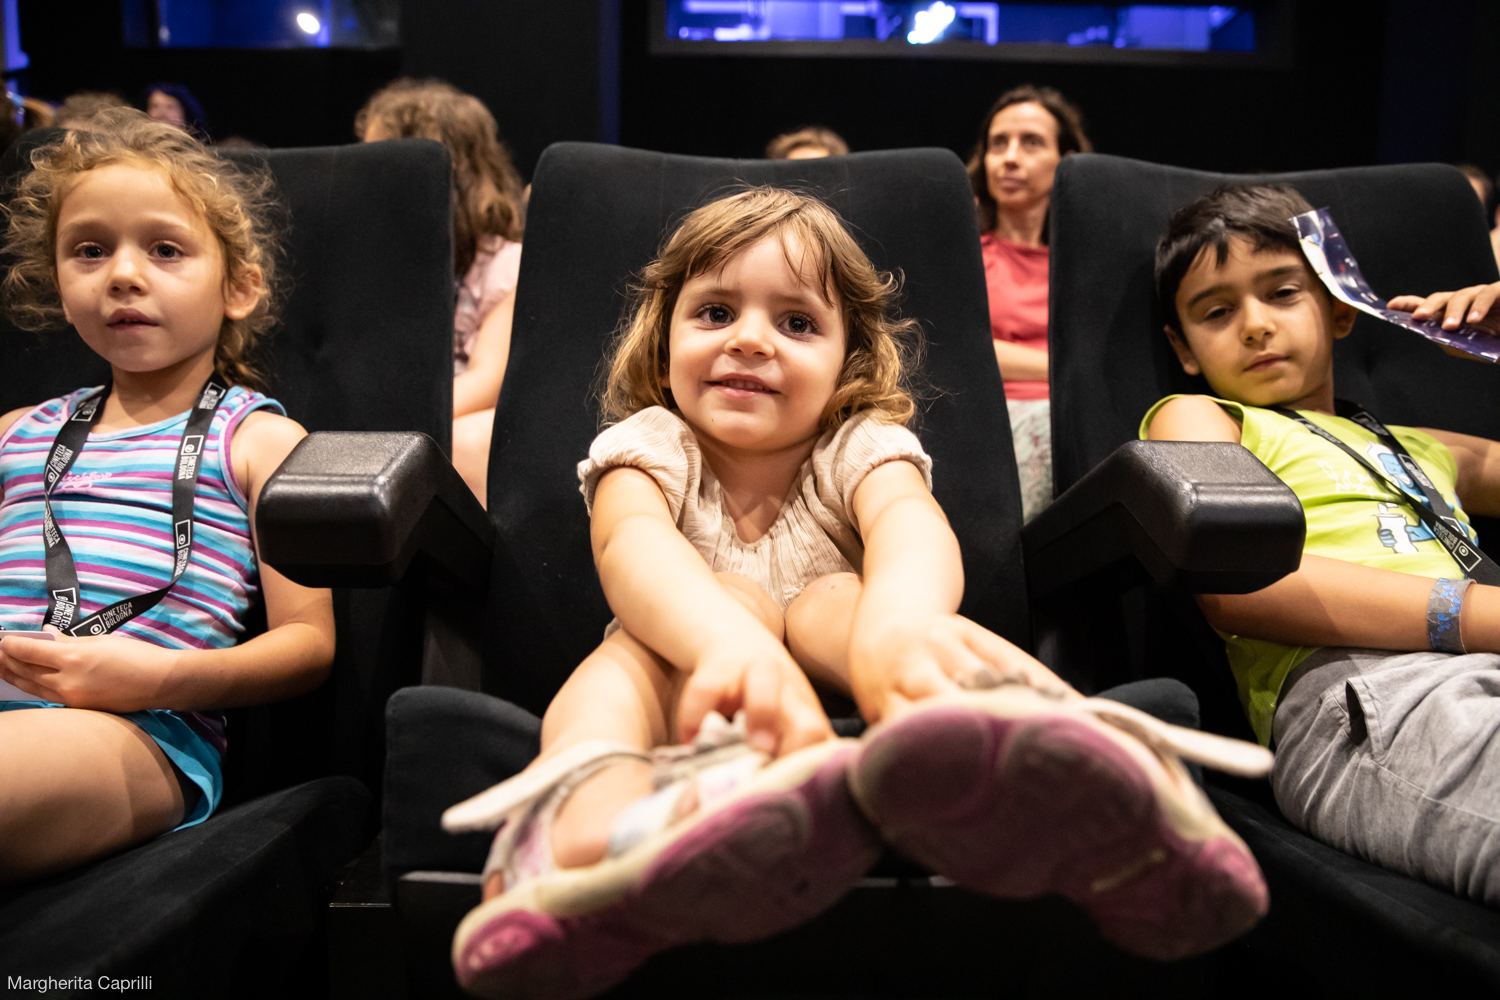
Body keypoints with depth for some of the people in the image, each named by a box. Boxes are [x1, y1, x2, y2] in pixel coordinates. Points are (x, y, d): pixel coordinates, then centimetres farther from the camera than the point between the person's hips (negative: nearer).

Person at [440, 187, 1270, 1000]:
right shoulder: (649, 446, -2)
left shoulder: (860, 448, 0)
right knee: (727, 595, -28)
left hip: (850, 732, 1)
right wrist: (732, 642, -52)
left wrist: (897, 616, -53)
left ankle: (1054, 757, -59)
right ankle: (591, 807, -61)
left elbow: (910, 521, -26)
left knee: (832, 601, -27)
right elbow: (632, 543, -27)